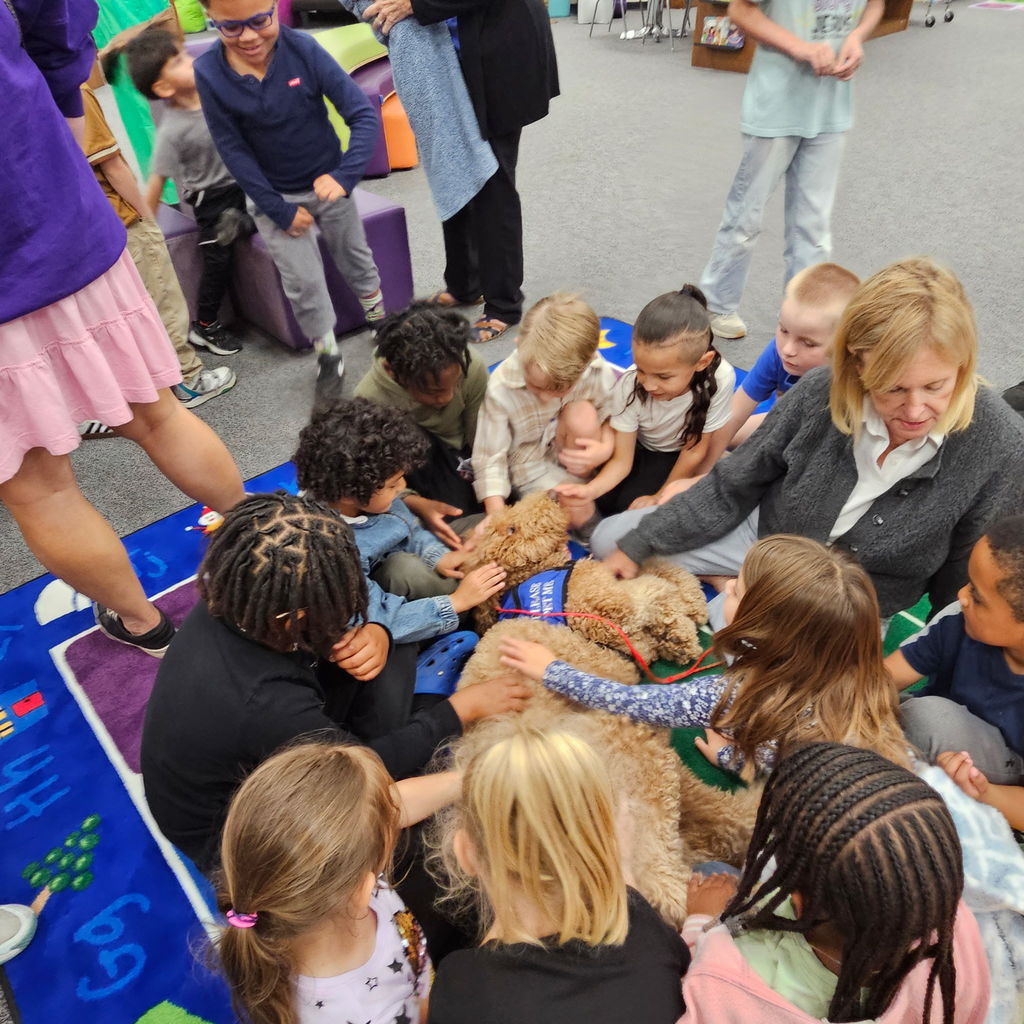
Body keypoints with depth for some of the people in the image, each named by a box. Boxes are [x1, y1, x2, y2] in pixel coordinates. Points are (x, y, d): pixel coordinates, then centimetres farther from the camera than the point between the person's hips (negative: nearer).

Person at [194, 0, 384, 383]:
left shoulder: (303, 49, -20)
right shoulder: (209, 73, -17)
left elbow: (363, 114, -20)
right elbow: (233, 150, -11)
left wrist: (344, 175, -33)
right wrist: (279, 210, -13)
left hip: (327, 182, 0)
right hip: (273, 195, 0)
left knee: (356, 260, 16)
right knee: (303, 282, 1)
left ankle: (381, 325, 40)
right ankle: (328, 355, 21)